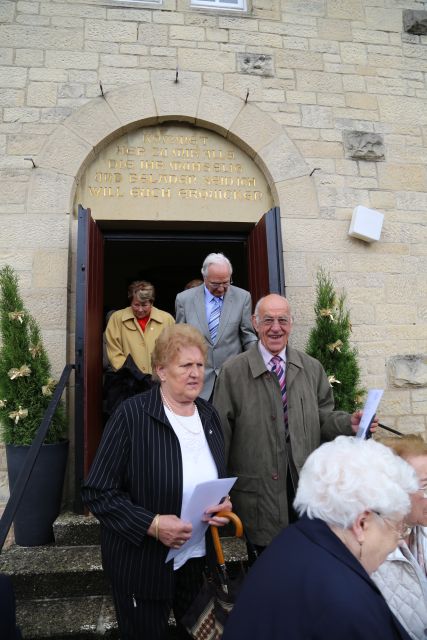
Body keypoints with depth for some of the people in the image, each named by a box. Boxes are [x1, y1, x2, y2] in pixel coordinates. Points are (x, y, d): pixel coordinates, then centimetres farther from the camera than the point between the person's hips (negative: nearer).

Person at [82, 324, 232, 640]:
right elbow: (97, 492, -18)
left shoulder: (209, 415, -2)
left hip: (200, 559, 5)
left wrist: (223, 504, -8)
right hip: (143, 563, -5)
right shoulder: (132, 415, -21)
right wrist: (151, 524, -26)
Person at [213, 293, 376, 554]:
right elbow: (220, 432, -5)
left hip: (307, 482, 3)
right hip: (258, 487, -2)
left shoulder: (312, 368, 5)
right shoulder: (233, 372, -6)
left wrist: (349, 423, -11)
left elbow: (323, 417, 9)